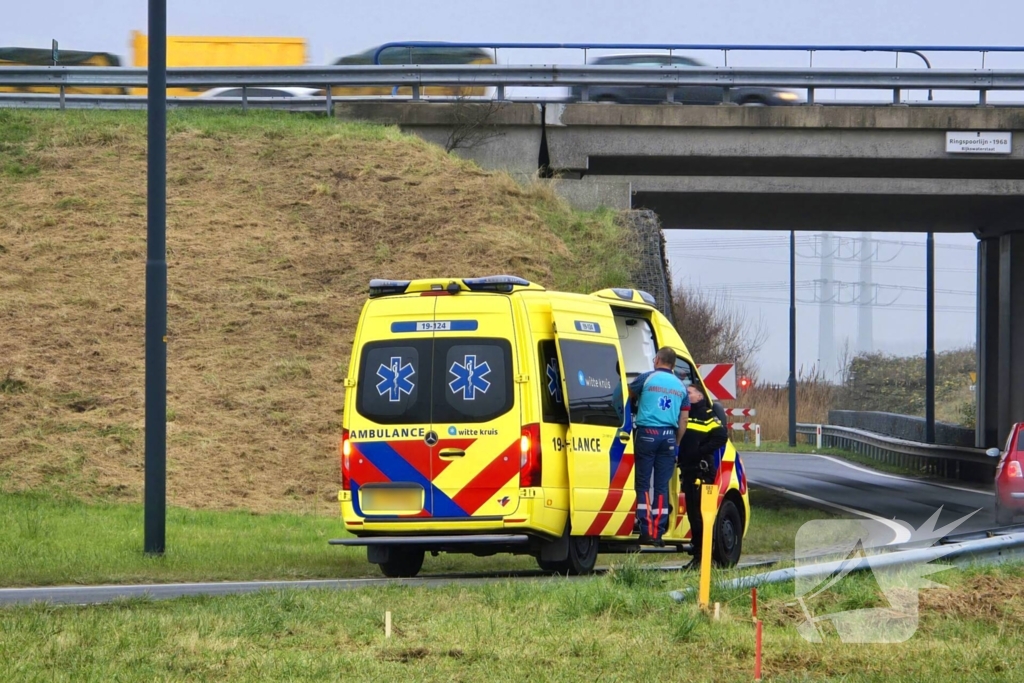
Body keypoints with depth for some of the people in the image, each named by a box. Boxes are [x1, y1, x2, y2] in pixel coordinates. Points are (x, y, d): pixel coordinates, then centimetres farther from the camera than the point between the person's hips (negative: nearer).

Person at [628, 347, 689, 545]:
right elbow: (683, 421, 12)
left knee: (643, 483, 0)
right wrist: (676, 444, 19)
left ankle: (646, 530, -9)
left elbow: (628, 395, 15)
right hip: (669, 436, 3)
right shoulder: (680, 386, 12)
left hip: (647, 433, -3)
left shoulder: (646, 378, 0)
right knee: (662, 486, 6)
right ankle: (658, 532, 3)